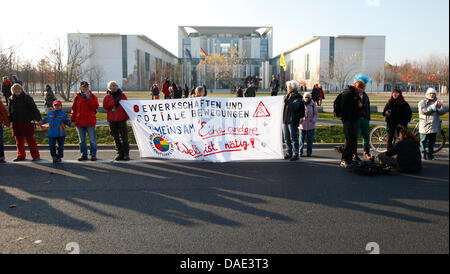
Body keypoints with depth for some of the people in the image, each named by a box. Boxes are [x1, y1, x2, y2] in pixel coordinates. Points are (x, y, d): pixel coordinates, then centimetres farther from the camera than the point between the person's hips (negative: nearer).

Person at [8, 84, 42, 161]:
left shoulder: (27, 98, -6)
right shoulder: (11, 99, 10)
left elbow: (34, 109, -10)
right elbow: (10, 111, 21)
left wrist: (39, 119, -18)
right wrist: (9, 121, 18)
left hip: (27, 122, -5)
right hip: (16, 123, 6)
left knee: (30, 139, -5)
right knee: (19, 140, 11)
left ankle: (36, 155, 1)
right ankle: (21, 156, 22)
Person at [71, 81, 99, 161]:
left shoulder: (93, 96, 4)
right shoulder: (77, 97, 8)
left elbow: (95, 106, -12)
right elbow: (73, 109, 10)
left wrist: (88, 98, -17)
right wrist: (72, 120, 5)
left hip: (90, 122, -2)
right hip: (79, 122, 2)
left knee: (92, 139, 0)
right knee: (82, 140, 9)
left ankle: (93, 155, 8)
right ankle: (84, 155, 19)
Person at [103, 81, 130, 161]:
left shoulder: (122, 95, 9)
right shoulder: (107, 97, 9)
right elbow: (105, 106, -5)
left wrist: (126, 116, 3)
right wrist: (114, 101, -13)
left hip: (121, 119, -1)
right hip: (112, 120, 1)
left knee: (124, 136, -3)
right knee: (116, 137, 5)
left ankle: (126, 153, 3)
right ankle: (119, 153, 13)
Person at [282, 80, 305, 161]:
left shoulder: (298, 97, -7)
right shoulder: (287, 96, 15)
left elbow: (295, 107, -23)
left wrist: (287, 101, -21)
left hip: (292, 121, -7)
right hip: (285, 120, 7)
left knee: (293, 138, -3)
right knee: (286, 138, 13)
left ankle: (295, 155, 4)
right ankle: (288, 153, 24)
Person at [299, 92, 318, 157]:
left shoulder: (313, 104, 1)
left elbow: (316, 114, 5)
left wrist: (313, 120, -11)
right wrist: (299, 120, -7)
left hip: (310, 125, 0)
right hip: (302, 125, 0)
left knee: (310, 140, 6)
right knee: (301, 139, 2)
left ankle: (309, 153, 17)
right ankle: (300, 152, 12)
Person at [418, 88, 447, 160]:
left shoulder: (437, 102, 13)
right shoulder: (422, 102, -1)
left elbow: (443, 111, 0)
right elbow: (424, 111, -17)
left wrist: (440, 106, -19)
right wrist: (434, 106, -21)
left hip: (434, 126, 4)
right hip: (425, 126, -4)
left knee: (432, 141, 10)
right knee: (423, 141, 0)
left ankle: (430, 154, 19)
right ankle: (423, 154, 8)